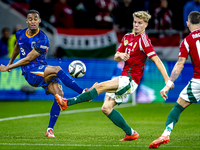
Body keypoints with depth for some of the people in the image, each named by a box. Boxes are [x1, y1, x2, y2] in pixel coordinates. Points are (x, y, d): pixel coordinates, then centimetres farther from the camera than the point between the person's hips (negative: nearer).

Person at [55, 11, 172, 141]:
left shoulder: (143, 40, -10)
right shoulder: (127, 37, 14)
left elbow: (156, 60, -15)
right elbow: (116, 57, 19)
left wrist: (168, 80, -21)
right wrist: (120, 55, -7)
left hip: (130, 80, -9)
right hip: (124, 79, 9)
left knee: (100, 86, -21)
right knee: (106, 108, 1)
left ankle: (68, 102, -21)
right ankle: (130, 133, 5)